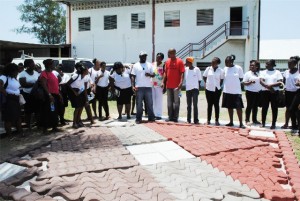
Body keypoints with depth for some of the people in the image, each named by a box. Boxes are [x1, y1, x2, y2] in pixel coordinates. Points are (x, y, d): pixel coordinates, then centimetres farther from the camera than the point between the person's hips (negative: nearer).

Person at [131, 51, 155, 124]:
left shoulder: (149, 65, 11)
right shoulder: (136, 65, 6)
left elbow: (153, 74, 9)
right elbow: (133, 76, 3)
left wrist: (149, 74, -14)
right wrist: (133, 86, -9)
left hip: (148, 87, 2)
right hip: (139, 87, -2)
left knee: (150, 103, 5)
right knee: (139, 104, 1)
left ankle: (151, 117, 12)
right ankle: (138, 118, 7)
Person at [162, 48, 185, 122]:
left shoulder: (179, 61, -6)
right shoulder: (167, 61, 10)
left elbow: (182, 73, -9)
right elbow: (165, 73, 14)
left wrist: (181, 82, -19)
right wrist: (163, 82, 7)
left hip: (176, 86, -5)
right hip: (168, 85, 6)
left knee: (176, 102, 2)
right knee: (169, 102, 10)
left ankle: (175, 117, 8)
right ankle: (170, 117, 18)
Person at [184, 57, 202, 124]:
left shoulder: (197, 69, -4)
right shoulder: (185, 69, 5)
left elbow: (199, 80, 0)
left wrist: (198, 89, -1)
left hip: (195, 89, -4)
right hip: (188, 89, 4)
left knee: (195, 105, -5)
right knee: (189, 105, 8)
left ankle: (196, 120, 0)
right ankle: (188, 120, 16)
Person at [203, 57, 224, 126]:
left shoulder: (221, 71, -3)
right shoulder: (208, 69, 0)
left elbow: (222, 80, 5)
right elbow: (204, 77, 11)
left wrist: (219, 86, -1)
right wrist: (207, 83, 7)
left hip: (217, 90, -1)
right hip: (208, 89, 1)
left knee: (216, 105, 5)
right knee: (209, 104, 8)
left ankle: (216, 120, 12)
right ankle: (208, 120, 16)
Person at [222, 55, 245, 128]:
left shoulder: (238, 68, -6)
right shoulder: (225, 68, 4)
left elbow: (241, 78, 2)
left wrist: (234, 82, -3)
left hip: (236, 91, -4)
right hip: (227, 91, 4)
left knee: (238, 107, -4)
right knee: (229, 107, 11)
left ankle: (241, 123, 3)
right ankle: (231, 122, 22)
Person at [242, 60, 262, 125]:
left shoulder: (259, 73, 10)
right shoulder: (248, 73, -2)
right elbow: (244, 83, -7)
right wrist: (250, 82, -23)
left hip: (258, 92, 4)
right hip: (250, 92, -4)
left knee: (255, 106, 11)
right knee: (249, 106, -1)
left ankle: (254, 119, 21)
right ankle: (247, 120, 6)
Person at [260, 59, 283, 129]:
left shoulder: (277, 72, 5)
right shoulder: (263, 72, 8)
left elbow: (280, 82, -5)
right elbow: (261, 81, -5)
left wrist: (271, 85, -18)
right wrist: (268, 87, -18)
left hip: (275, 92, -1)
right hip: (265, 92, 1)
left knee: (274, 108, 2)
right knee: (264, 108, 4)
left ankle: (273, 124, 9)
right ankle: (263, 123, 13)